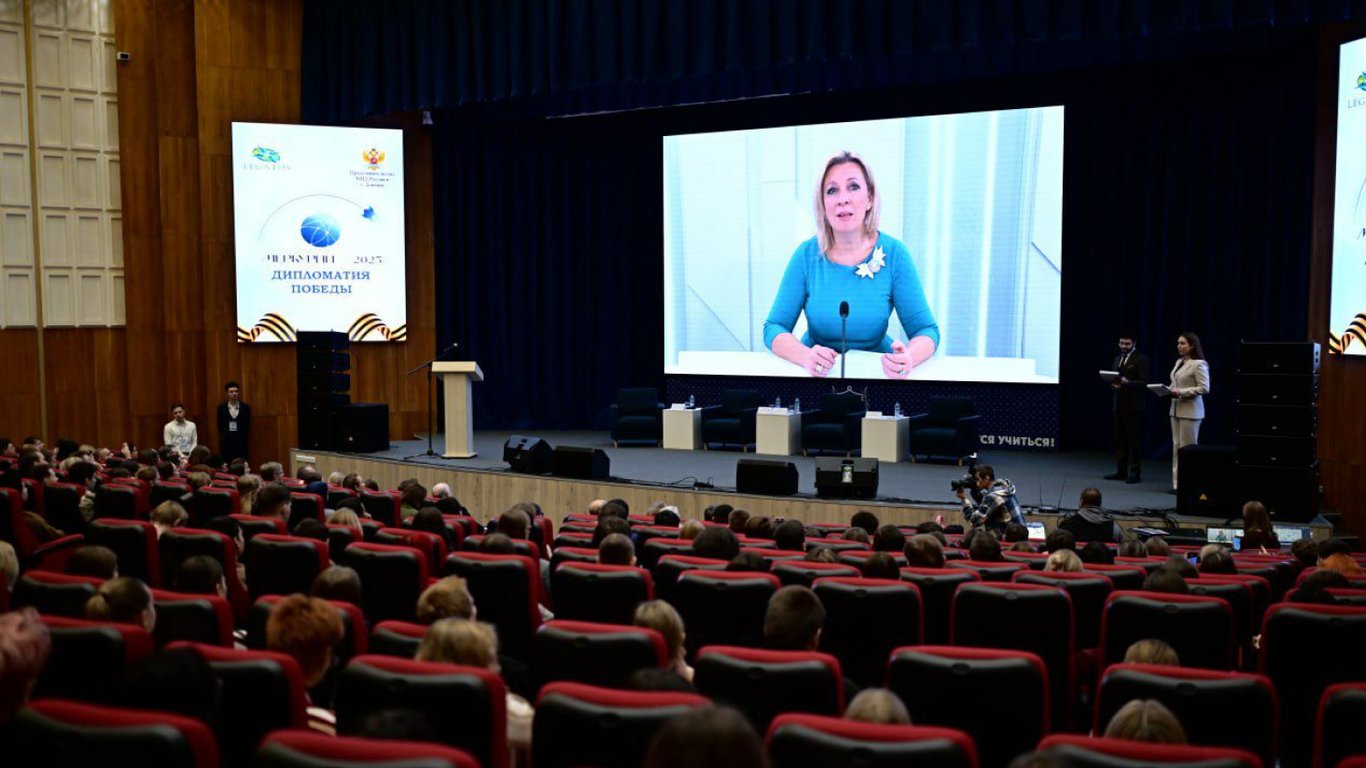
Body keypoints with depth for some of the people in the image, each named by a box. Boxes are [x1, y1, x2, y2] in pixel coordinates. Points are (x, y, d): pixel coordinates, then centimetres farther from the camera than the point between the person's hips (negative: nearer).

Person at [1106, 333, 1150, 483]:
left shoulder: (1141, 359, -5)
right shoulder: (1118, 358, 17)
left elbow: (1144, 382, -11)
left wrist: (1128, 382, -25)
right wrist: (1113, 384, -2)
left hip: (1134, 405, -7)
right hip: (1119, 404, 7)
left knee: (1134, 440, -4)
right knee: (1120, 440, 8)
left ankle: (1136, 473, 0)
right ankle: (1121, 471, 14)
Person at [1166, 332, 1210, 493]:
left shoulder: (1199, 364, -10)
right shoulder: (1179, 362, 15)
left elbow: (1204, 388, -15)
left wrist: (1181, 392, -21)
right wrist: (1170, 391, 1)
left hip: (1190, 410, -8)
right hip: (1176, 408, 8)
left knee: (1187, 447, -4)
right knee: (1176, 446, 7)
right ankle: (1178, 483, 11)